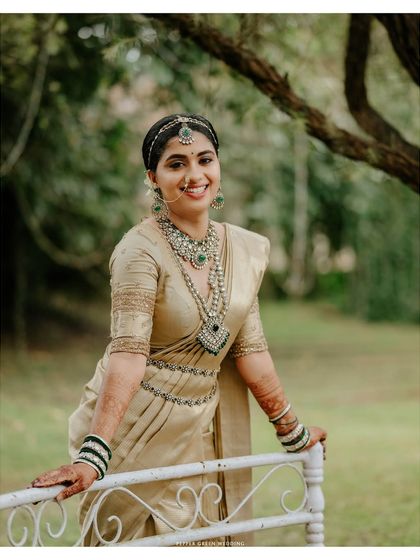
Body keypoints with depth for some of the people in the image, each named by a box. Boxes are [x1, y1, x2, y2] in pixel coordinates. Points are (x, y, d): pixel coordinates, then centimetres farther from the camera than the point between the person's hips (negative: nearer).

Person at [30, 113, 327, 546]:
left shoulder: (245, 250, 2)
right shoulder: (142, 249, -16)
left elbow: (250, 350, 8)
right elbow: (128, 353, -26)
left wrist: (292, 432, 13)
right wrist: (91, 456, -34)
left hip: (200, 433, 5)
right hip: (136, 433, -5)